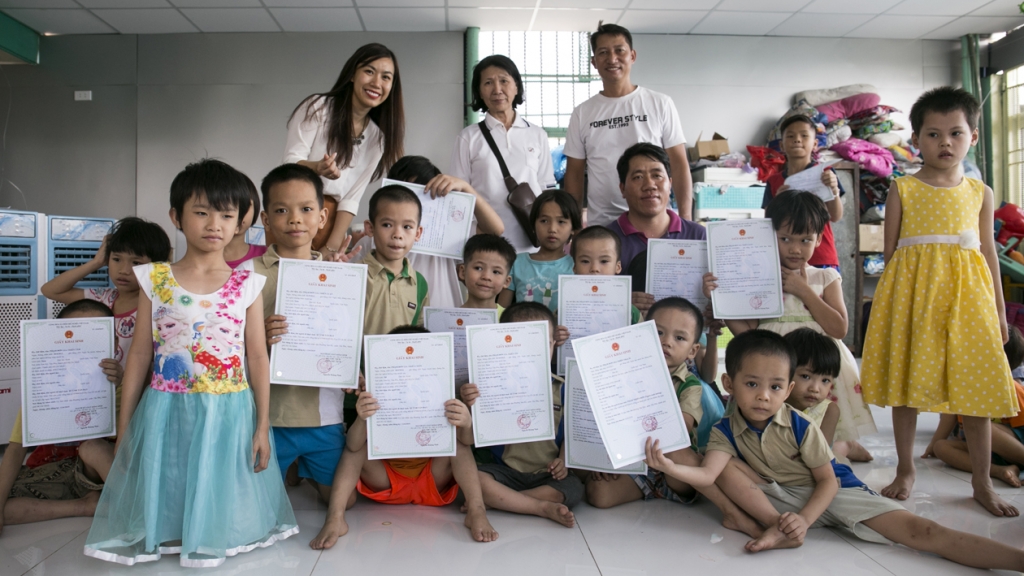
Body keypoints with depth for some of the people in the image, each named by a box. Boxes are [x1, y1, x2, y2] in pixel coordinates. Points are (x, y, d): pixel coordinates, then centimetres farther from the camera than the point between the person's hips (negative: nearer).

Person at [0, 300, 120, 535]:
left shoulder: (116, 377, -11)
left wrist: (123, 386, -36)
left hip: (100, 468, -2)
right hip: (57, 469, 3)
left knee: (94, 448, -35)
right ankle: (86, 506, -15)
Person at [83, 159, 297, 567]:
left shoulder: (247, 285, -2)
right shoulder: (155, 280, 0)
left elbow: (257, 357, 0)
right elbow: (140, 353, 4)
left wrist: (262, 425, -1)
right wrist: (124, 426, 6)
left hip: (229, 414, 0)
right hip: (166, 411, 1)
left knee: (219, 495, 7)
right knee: (164, 494, 8)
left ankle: (211, 538, 30)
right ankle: (165, 536, 32)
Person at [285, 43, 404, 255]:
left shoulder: (377, 136, 5)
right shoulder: (318, 107, -4)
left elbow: (351, 199, 1)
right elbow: (290, 162, -8)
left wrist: (331, 248, -8)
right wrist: (317, 167, -29)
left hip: (328, 222, 3)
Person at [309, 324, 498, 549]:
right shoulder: (380, 398, -16)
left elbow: (468, 440, -23)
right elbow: (352, 445, -27)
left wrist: (466, 423, -49)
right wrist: (362, 419, -51)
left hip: (433, 483, 0)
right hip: (387, 484, 1)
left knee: (457, 442, -23)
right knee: (358, 447, -20)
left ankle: (476, 511, -30)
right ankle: (335, 518, -30)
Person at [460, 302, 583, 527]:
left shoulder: (561, 389, 2)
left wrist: (564, 460, -10)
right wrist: (470, 406, -27)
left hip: (547, 475, 1)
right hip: (505, 471, -1)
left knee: (573, 488, -26)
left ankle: (500, 500, -17)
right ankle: (544, 507, -19)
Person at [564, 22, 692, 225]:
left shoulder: (660, 104, 2)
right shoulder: (582, 113, 6)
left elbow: (679, 165, 1)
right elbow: (574, 173, 8)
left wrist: (685, 218, -7)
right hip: (600, 224, 1)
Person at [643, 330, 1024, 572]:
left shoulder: (800, 427, -17)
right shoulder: (726, 432, -12)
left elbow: (828, 480, -13)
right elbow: (707, 475, -27)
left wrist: (804, 519, -29)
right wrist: (669, 466, -46)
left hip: (829, 493, -2)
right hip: (779, 496, 2)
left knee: (916, 530, -19)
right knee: (725, 465, -21)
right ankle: (776, 528, -25)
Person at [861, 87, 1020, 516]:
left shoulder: (980, 193, 11)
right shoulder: (902, 190, 3)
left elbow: (989, 251, 14)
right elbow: (890, 250, 4)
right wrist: (889, 302, 0)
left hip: (967, 294, 2)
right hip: (912, 292, -2)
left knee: (979, 387, 3)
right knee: (906, 384, 4)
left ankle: (982, 482, 18)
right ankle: (905, 470, 21)